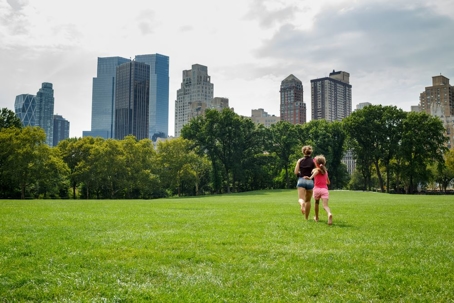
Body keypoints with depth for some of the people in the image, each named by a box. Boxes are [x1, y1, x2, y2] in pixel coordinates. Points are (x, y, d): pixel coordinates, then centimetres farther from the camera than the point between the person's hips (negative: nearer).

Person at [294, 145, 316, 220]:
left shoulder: (300, 160, 4)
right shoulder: (313, 161, 2)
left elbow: (296, 172, 0)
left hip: (301, 180, -1)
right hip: (310, 181, 1)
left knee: (301, 199, -7)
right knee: (308, 200, 15)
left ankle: (302, 203, -43)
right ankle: (306, 217, 19)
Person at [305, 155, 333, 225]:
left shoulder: (315, 169, 3)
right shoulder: (325, 171, 18)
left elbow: (316, 172, -24)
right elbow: (328, 182, 25)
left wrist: (310, 178, -41)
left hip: (317, 188, -2)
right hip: (325, 189, 2)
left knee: (316, 203, 24)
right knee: (325, 205, -12)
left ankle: (316, 218, 37)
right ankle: (329, 214, -44)